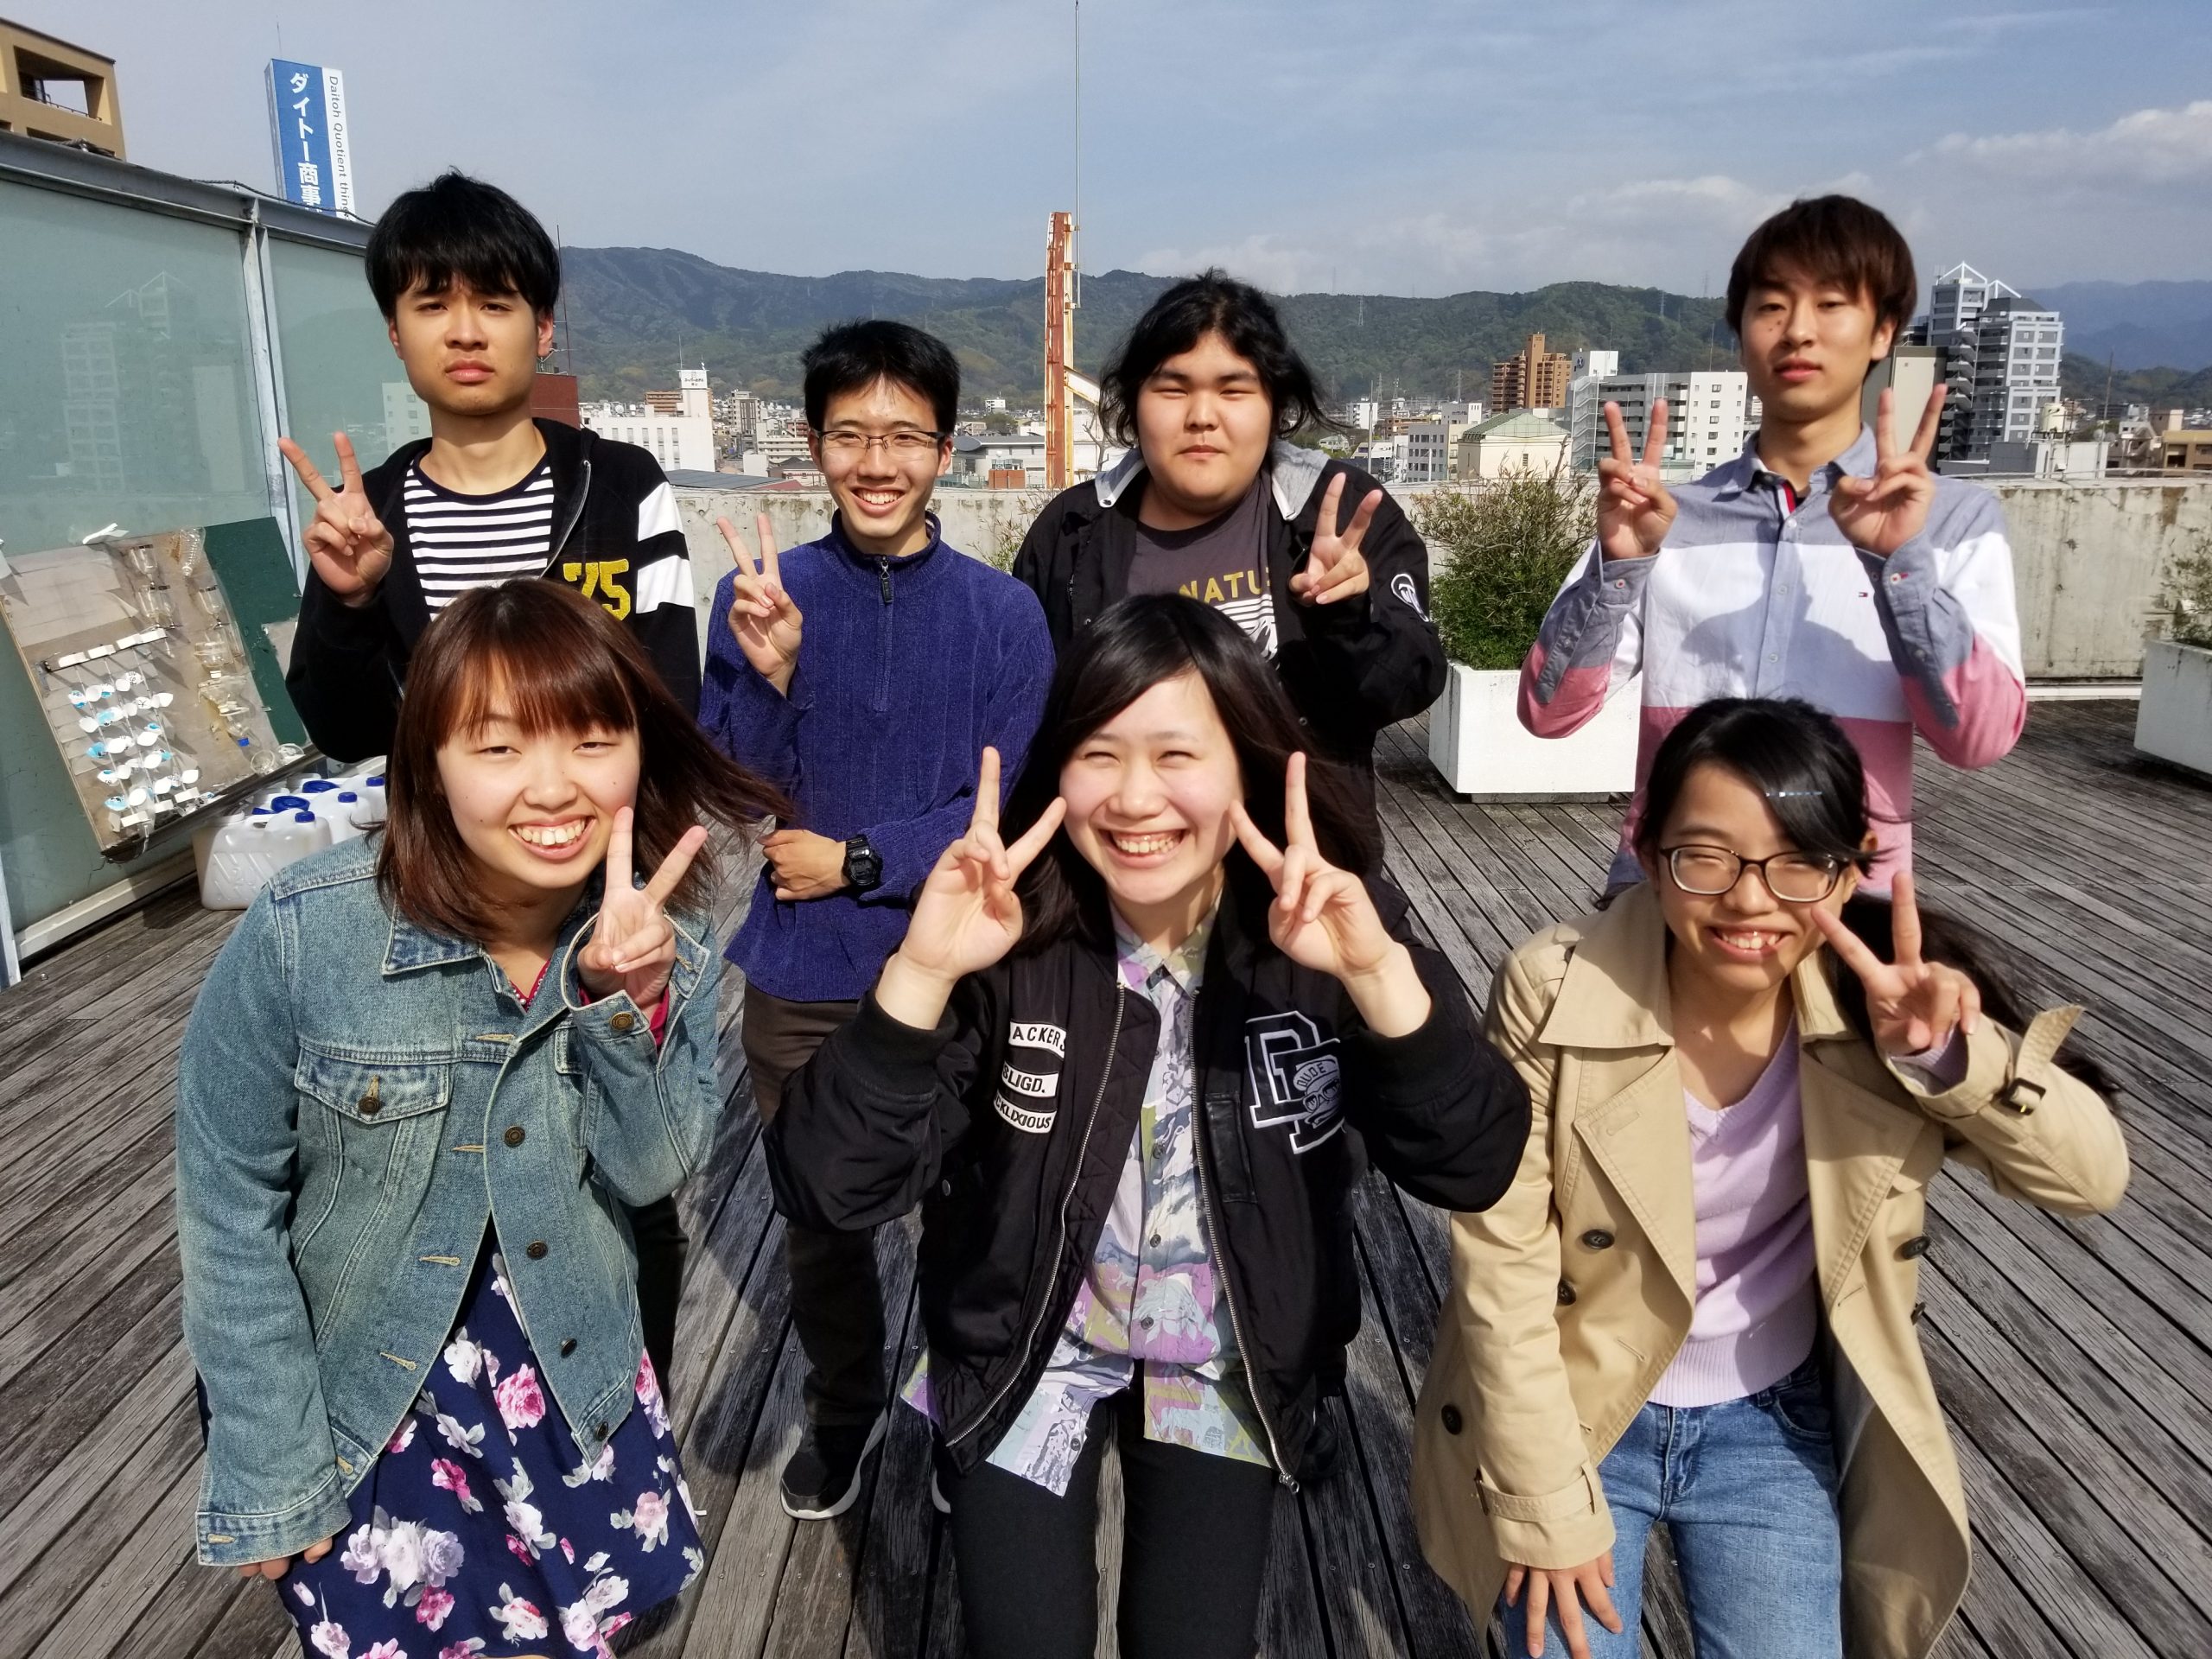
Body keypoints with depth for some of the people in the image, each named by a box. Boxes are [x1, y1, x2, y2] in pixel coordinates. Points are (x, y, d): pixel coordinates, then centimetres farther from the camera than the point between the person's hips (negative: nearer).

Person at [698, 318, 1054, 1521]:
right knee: (819, 1219, 19)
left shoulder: (1003, 614, -8)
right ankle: (844, 1409, 47)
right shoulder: (760, 594, -5)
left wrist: (855, 859, -14)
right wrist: (770, 675, -25)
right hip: (802, 981, 1)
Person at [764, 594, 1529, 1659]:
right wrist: (920, 973, -43)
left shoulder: (1320, 928, -19)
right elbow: (825, 1190, -28)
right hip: (1027, 1353, -1)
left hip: (1230, 1364, 1)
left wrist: (1380, 972, -41)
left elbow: (1473, 1169, -25)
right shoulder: (1005, 940, -23)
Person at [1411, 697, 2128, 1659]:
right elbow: (1502, 1265, -18)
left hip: (1773, 1424, 3)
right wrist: (1547, 1503, -12)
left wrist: (1950, 1055, -32)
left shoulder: (1880, 1002, -15)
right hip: (1572, 1414, -2)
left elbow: (2092, 1177, -13)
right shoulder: (1556, 994, -24)